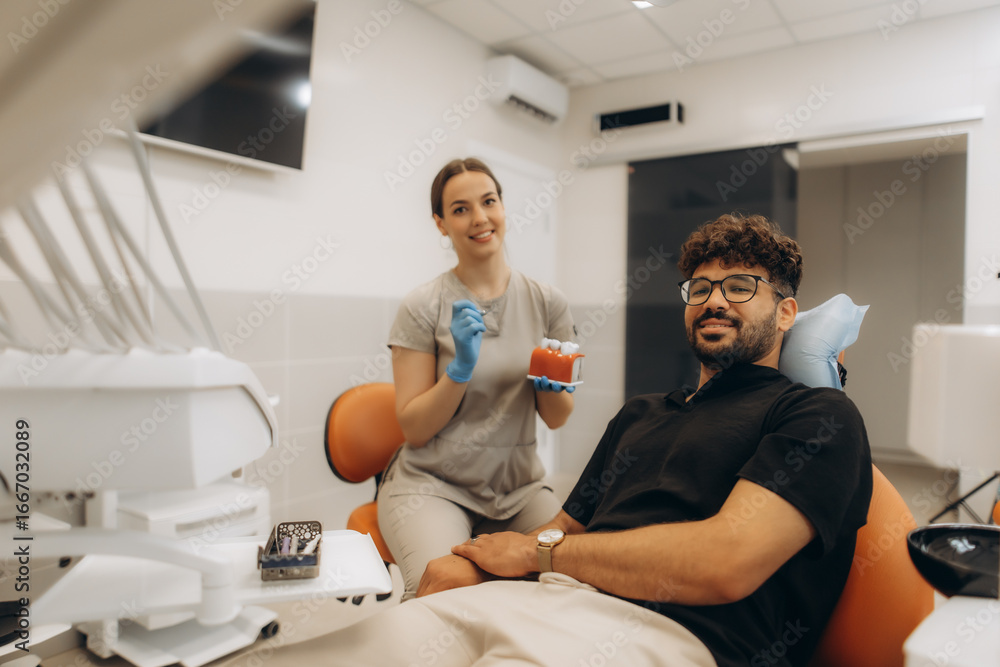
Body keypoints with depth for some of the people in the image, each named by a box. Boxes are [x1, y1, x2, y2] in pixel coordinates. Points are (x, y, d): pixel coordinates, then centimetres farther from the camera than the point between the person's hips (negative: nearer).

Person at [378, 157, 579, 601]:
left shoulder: (547, 302, 3)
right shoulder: (423, 307, -7)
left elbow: (556, 419, 7)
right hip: (432, 483, -3)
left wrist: (553, 382, -15)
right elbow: (414, 429, -6)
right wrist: (461, 369, -20)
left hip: (517, 485, 4)